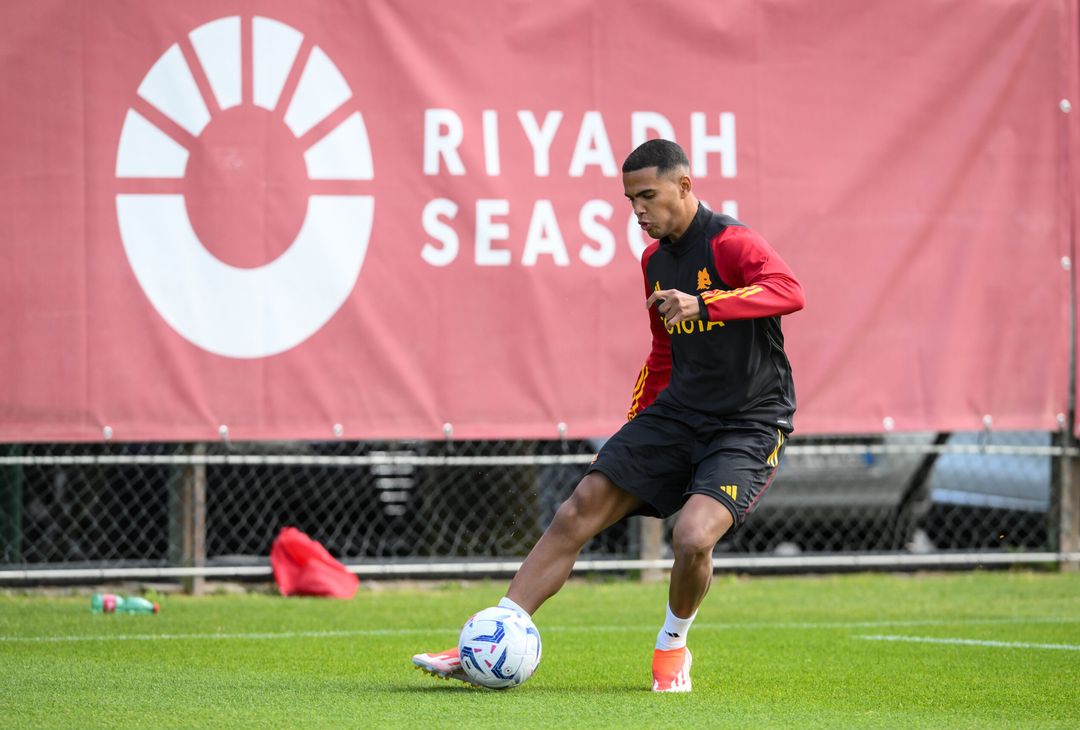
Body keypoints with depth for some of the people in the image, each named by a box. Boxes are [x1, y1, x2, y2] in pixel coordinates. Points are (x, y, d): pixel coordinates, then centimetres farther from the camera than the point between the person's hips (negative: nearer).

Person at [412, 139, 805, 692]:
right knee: (576, 515, -3)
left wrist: (701, 303, -42)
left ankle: (673, 644, 4)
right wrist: (634, 427, 22)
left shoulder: (729, 242, -15)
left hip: (750, 424, -7)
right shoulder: (654, 261, 11)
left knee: (692, 537, -28)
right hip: (676, 413, 7)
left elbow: (789, 291, -34)